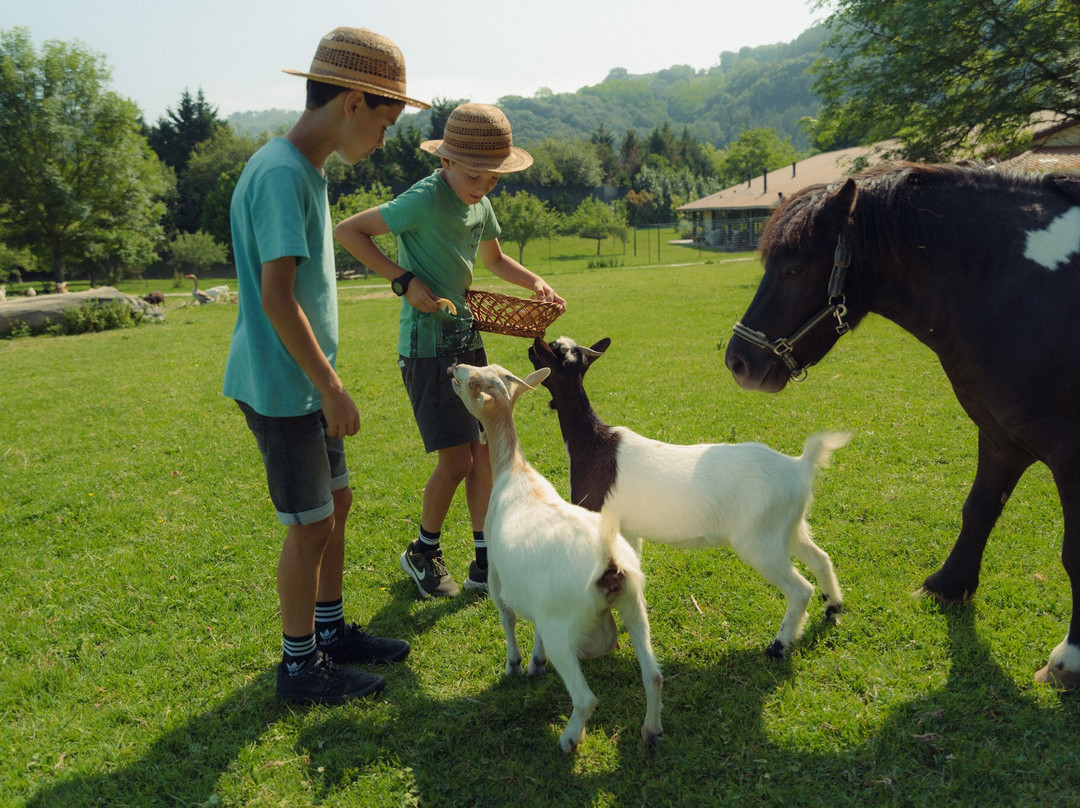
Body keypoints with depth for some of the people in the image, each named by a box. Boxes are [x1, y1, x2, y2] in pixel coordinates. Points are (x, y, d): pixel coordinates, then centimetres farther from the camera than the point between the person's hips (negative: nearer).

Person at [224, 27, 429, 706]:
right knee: (310, 524, 0)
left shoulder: (308, 169, 11)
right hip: (282, 387, -9)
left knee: (336, 505, 16)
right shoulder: (281, 174, -20)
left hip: (306, 381, 10)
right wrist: (331, 388, -18)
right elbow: (277, 300, -24)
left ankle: (331, 630, 32)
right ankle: (301, 665, 17)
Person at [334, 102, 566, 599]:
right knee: (457, 458, -7)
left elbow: (494, 259, 25)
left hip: (467, 339, 8)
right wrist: (404, 280, -19)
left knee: (485, 451, 8)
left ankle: (485, 563, 18)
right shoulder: (425, 200, -16)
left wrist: (534, 283, 7)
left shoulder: (479, 203, 8)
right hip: (427, 345, -8)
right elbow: (347, 231, -13)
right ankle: (423, 553, 18)